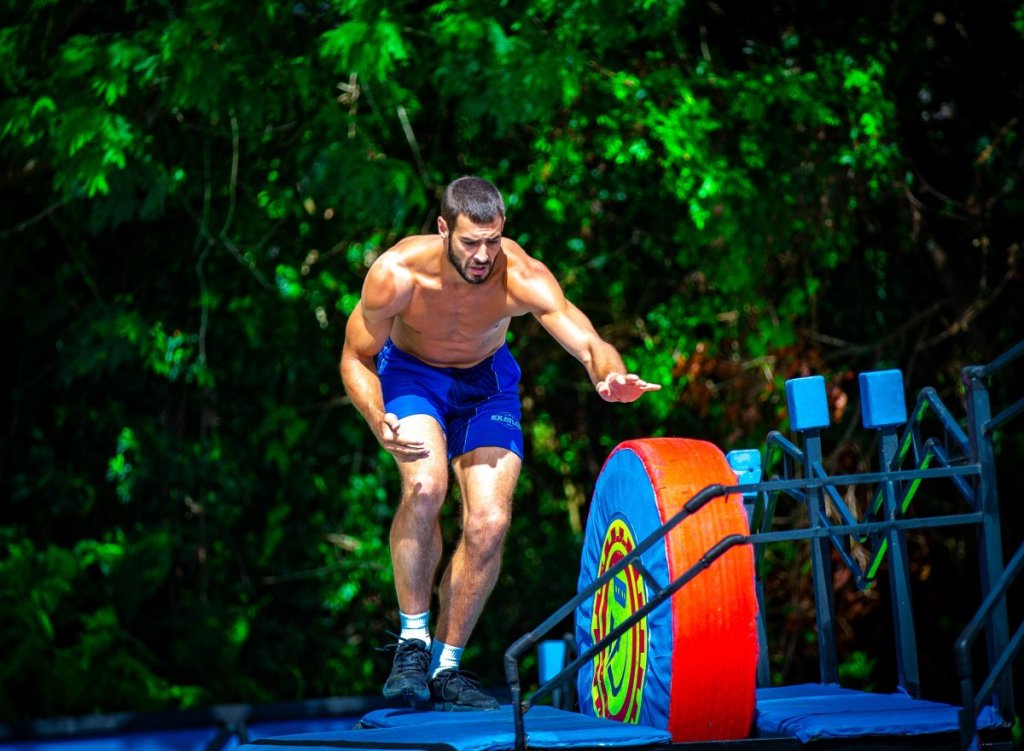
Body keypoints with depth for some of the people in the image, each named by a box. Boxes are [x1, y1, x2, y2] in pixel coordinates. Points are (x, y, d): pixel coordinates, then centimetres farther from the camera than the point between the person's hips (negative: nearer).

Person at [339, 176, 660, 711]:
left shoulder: (522, 278, -32)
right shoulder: (396, 274, -31)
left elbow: (590, 344, -42)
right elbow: (356, 359, -16)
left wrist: (609, 376, -66)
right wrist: (379, 421, -35)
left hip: (486, 381, 2)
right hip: (411, 374, -2)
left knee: (489, 524, -13)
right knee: (426, 485, -31)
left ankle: (446, 669, 5)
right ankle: (413, 641, -15)